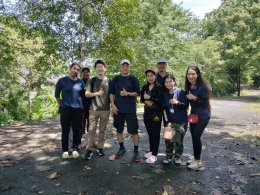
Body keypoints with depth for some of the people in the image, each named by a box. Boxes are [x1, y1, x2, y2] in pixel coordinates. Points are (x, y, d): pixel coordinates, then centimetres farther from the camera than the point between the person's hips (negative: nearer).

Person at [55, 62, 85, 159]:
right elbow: (57, 95, 7)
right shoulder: (62, 80, -2)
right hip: (65, 109, -2)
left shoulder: (80, 82, 3)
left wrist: (77, 102, 9)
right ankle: (65, 150, 14)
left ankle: (75, 149, 17)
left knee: (76, 129, 6)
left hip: (78, 109, 2)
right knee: (65, 130, 4)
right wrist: (62, 104, 9)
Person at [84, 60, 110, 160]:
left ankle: (100, 147, 21)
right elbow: (86, 94, 0)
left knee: (102, 130, 9)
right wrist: (97, 93, -12)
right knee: (92, 130, -1)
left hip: (106, 109, 2)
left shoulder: (109, 80, 6)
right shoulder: (92, 80, 3)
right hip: (94, 109, -1)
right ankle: (89, 150, 7)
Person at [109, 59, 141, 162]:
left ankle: (136, 151, 10)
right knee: (119, 130, 12)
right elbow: (111, 93, 8)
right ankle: (121, 148, 28)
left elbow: (137, 93, -2)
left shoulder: (134, 79, 1)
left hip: (130, 109, -3)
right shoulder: (115, 79, 8)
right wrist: (113, 105, -3)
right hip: (118, 109, 3)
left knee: (134, 131, -2)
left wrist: (127, 93, -17)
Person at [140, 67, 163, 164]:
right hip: (147, 113, 6)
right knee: (150, 133, 14)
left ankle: (154, 154, 6)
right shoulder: (145, 87, 10)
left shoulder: (159, 87, -7)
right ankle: (151, 150, 28)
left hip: (156, 113, -5)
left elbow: (161, 100, -14)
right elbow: (142, 99, 12)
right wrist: (146, 101, -8)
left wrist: (150, 98, -18)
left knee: (156, 134, -1)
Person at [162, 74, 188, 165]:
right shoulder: (165, 94, 3)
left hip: (181, 121, -3)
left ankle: (177, 157, 20)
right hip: (170, 121, 3)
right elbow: (165, 109, 3)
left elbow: (186, 106, -6)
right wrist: (168, 121, -4)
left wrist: (177, 102, -25)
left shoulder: (181, 92, -8)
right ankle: (169, 156, 21)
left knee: (178, 139, -2)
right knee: (168, 139, 2)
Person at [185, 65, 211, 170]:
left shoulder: (202, 86, -17)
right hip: (193, 114, 7)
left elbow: (205, 102, -16)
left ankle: (198, 161, 4)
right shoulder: (188, 87, 3)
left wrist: (195, 98, -26)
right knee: (193, 136, 8)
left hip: (203, 115, -7)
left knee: (196, 136, -11)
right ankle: (196, 158, 23)